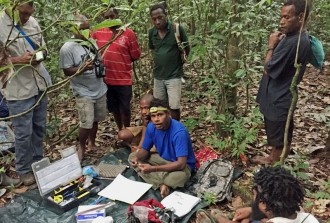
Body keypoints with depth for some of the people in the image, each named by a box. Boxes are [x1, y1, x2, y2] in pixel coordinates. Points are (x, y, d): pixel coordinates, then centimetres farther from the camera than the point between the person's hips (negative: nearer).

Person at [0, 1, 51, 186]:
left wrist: (40, 56, -8)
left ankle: (38, 162, 38)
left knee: (40, 128, 18)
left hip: (40, 85, 6)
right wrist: (18, 60, -24)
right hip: (19, 90, -6)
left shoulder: (32, 22, 2)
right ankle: (24, 170, 25)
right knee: (24, 133, 4)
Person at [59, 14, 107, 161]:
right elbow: (67, 71, -15)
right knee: (86, 123, -6)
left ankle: (91, 143, 35)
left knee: (95, 120, 14)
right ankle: (82, 147, 18)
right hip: (84, 92, -6)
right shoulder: (67, 48, -14)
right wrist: (83, 68, -28)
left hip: (100, 89, 6)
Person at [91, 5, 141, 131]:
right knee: (114, 108, 19)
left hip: (123, 79, -3)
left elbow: (136, 55, -4)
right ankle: (120, 130, 40)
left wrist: (122, 62, 0)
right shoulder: (98, 32, 1)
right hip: (106, 79, 4)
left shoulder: (128, 33, -9)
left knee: (125, 108, 11)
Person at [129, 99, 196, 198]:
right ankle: (162, 185, -16)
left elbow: (181, 164, -36)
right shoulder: (151, 127, -14)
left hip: (181, 164, -7)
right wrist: (137, 158, -24)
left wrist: (153, 169, -42)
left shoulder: (179, 132, -32)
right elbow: (145, 149, 1)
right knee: (132, 156, -7)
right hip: (163, 158, 7)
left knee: (179, 177, -41)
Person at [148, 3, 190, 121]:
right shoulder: (151, 32, 0)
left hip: (174, 76, -4)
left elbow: (186, 49, 0)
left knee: (174, 107, -4)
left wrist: (177, 63, 8)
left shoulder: (177, 28, -13)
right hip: (158, 76, 4)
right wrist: (158, 61, 10)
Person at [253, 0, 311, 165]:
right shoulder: (301, 38, 5)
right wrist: (277, 45, 0)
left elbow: (269, 69, -21)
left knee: (278, 136, 9)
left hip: (279, 99, -10)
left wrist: (271, 46, -13)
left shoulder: (292, 42, -28)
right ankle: (273, 159, 42)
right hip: (282, 96, 10)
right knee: (279, 134, 24)